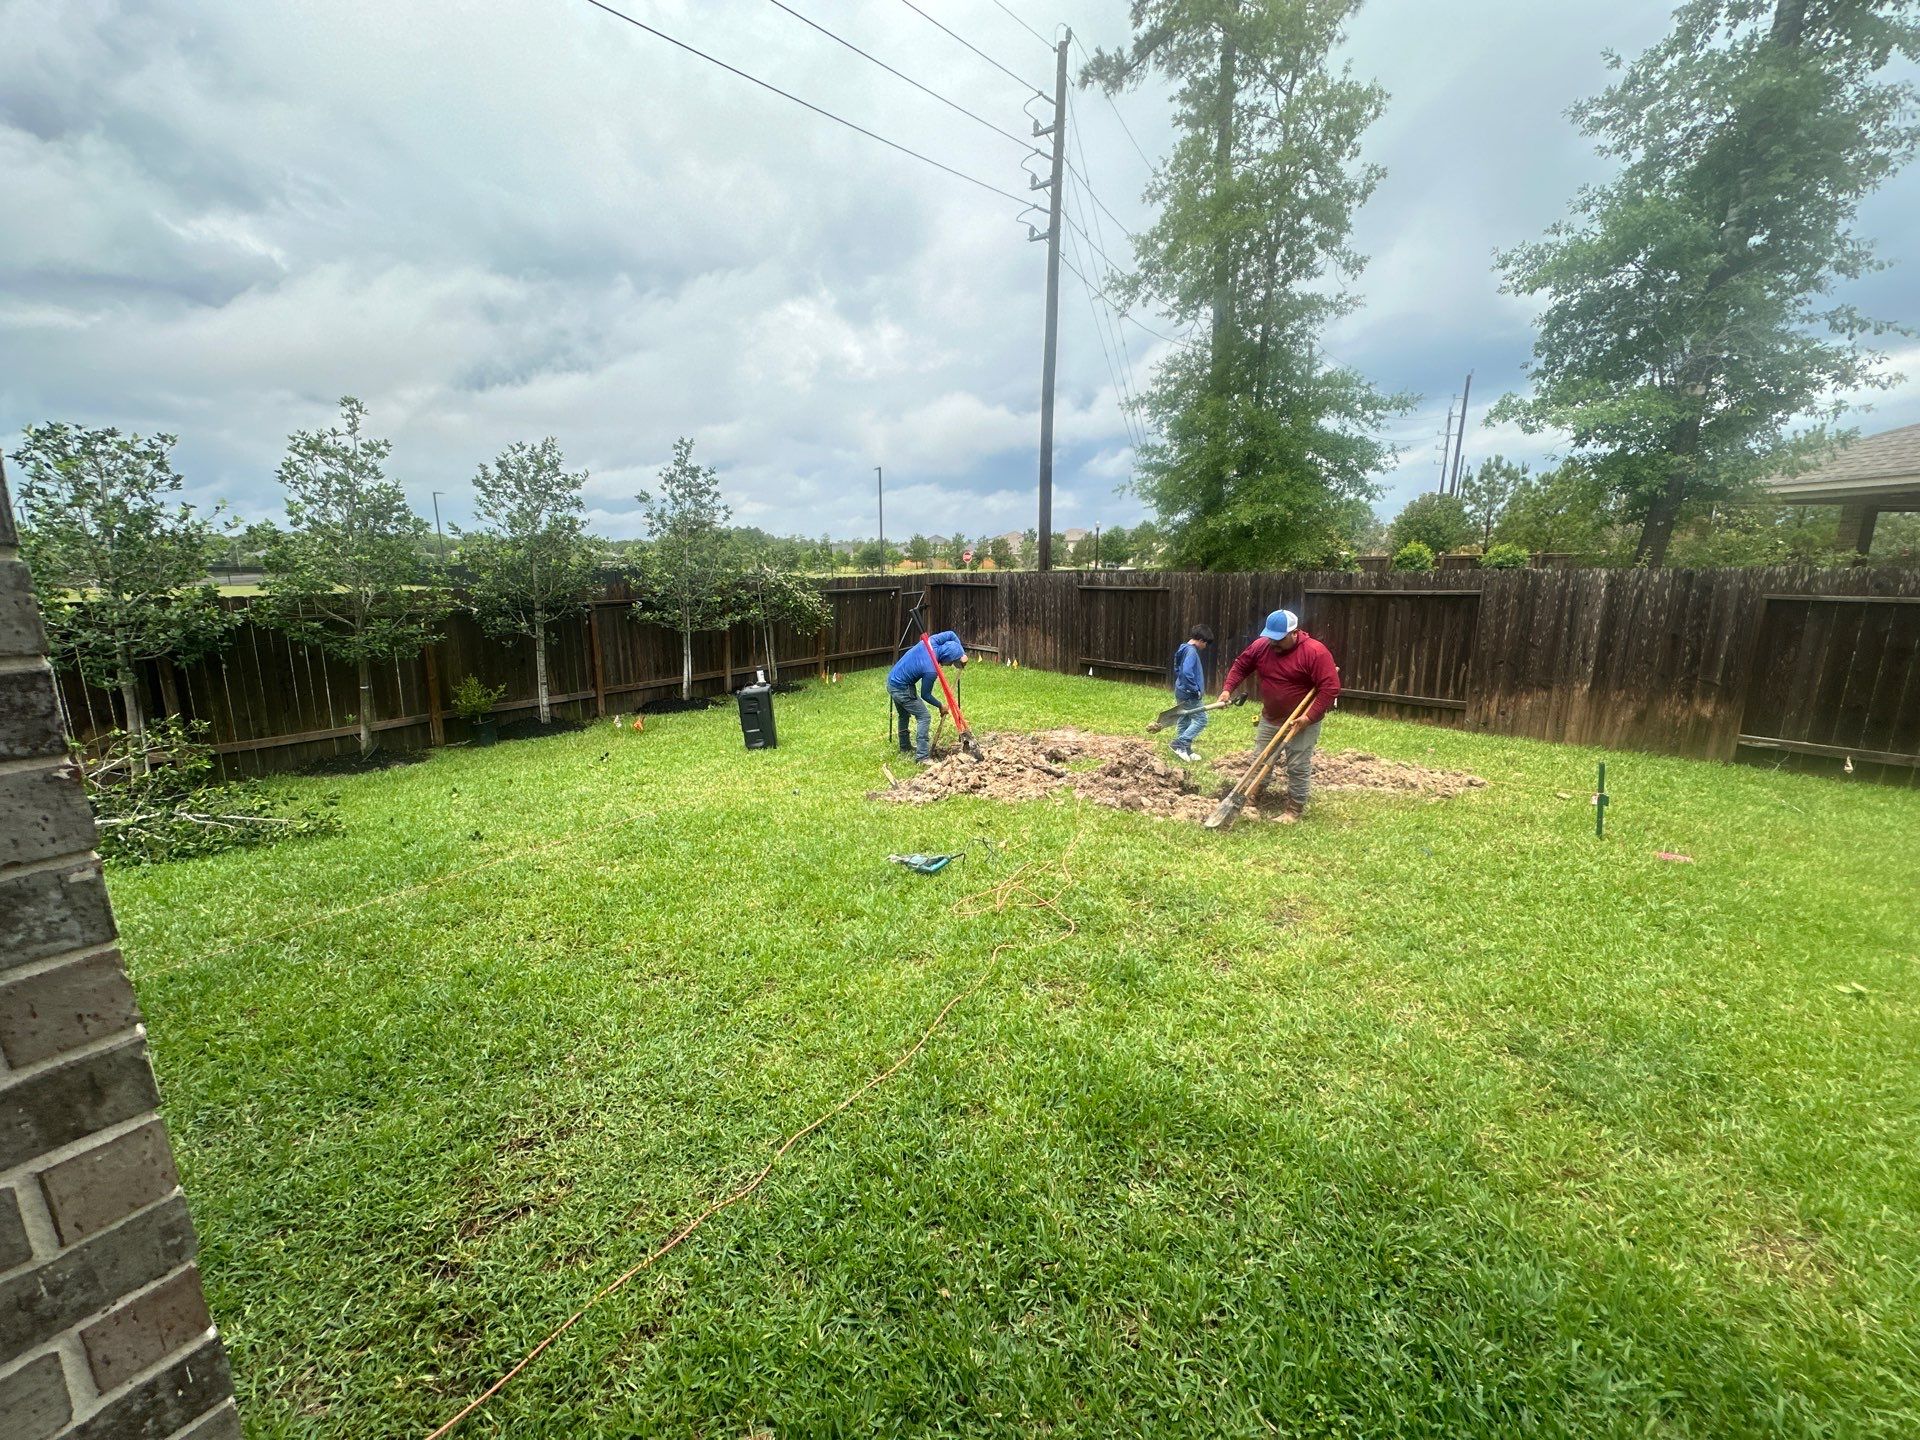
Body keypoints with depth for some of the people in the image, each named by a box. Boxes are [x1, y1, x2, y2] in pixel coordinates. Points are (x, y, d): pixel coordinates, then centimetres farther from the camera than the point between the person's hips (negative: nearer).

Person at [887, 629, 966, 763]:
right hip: (901, 689, -9)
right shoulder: (931, 670, -28)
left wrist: (962, 654, -4)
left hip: (891, 681, 9)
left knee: (904, 715, 27)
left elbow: (951, 634, 4)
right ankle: (922, 756, -6)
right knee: (924, 717, -4)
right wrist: (940, 706, 1)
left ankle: (904, 746, 44)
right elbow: (925, 695, -14)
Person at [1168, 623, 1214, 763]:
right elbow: (1187, 672, -30)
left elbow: (1178, 670, 22)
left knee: (1185, 721, 13)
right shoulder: (1191, 651, -18)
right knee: (1201, 719, -5)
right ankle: (1180, 744, -8)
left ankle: (1184, 751, 19)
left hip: (1182, 693, 10)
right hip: (1189, 695, -10)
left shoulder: (1184, 649, 13)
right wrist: (1196, 690, -20)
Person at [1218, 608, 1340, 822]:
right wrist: (1227, 689, -5)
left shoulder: (1315, 652, -21)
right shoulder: (1261, 646, -5)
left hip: (1302, 723, -5)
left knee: (1298, 767, 2)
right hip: (1270, 719, 5)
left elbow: (1330, 688, -22)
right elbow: (1240, 665, 9)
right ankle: (1252, 798, 30)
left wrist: (1309, 717, -26)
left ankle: (1295, 808, 15)